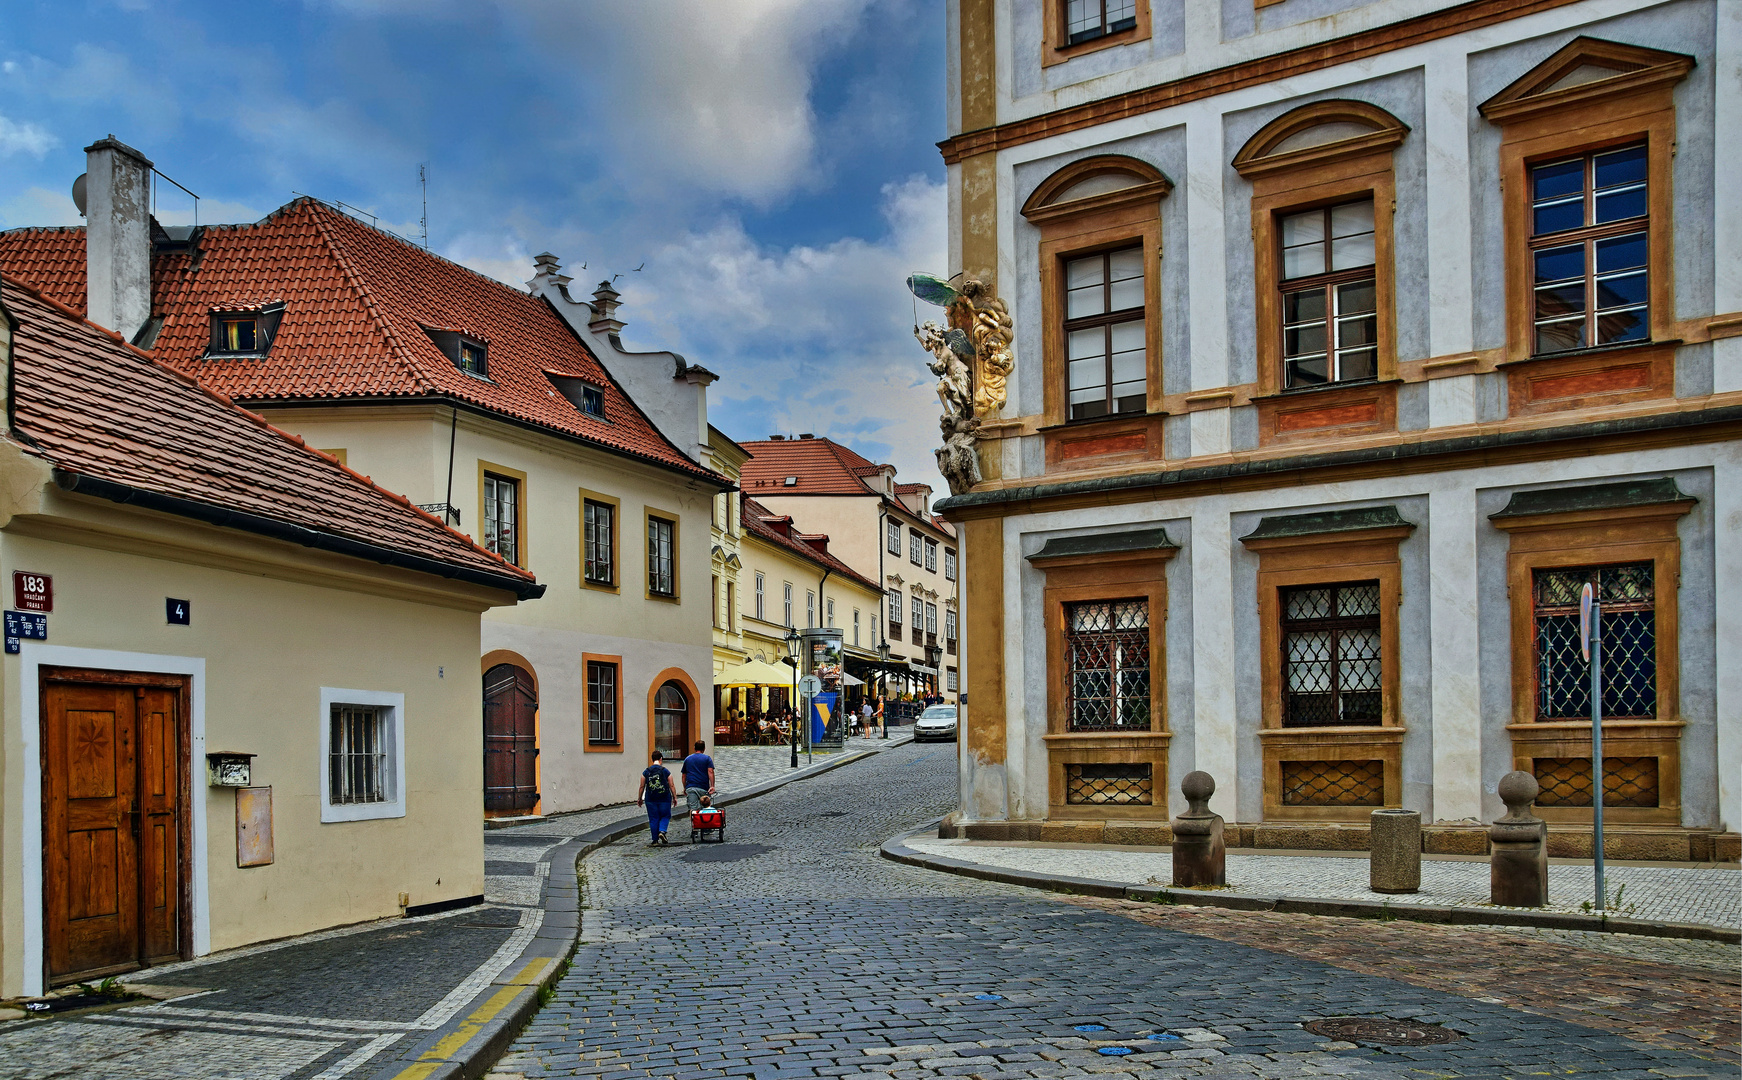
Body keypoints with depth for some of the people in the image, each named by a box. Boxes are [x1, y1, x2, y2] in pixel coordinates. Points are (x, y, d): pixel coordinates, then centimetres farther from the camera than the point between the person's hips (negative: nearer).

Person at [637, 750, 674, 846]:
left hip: (650, 799, 1)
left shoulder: (646, 772, 0)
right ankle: (662, 832, -11)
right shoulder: (666, 771, -2)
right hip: (664, 799, -1)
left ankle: (655, 840, 9)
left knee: (653, 819, 8)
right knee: (665, 816, 13)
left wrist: (639, 799, 14)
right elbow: (671, 786, -1)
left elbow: (642, 787, 4)